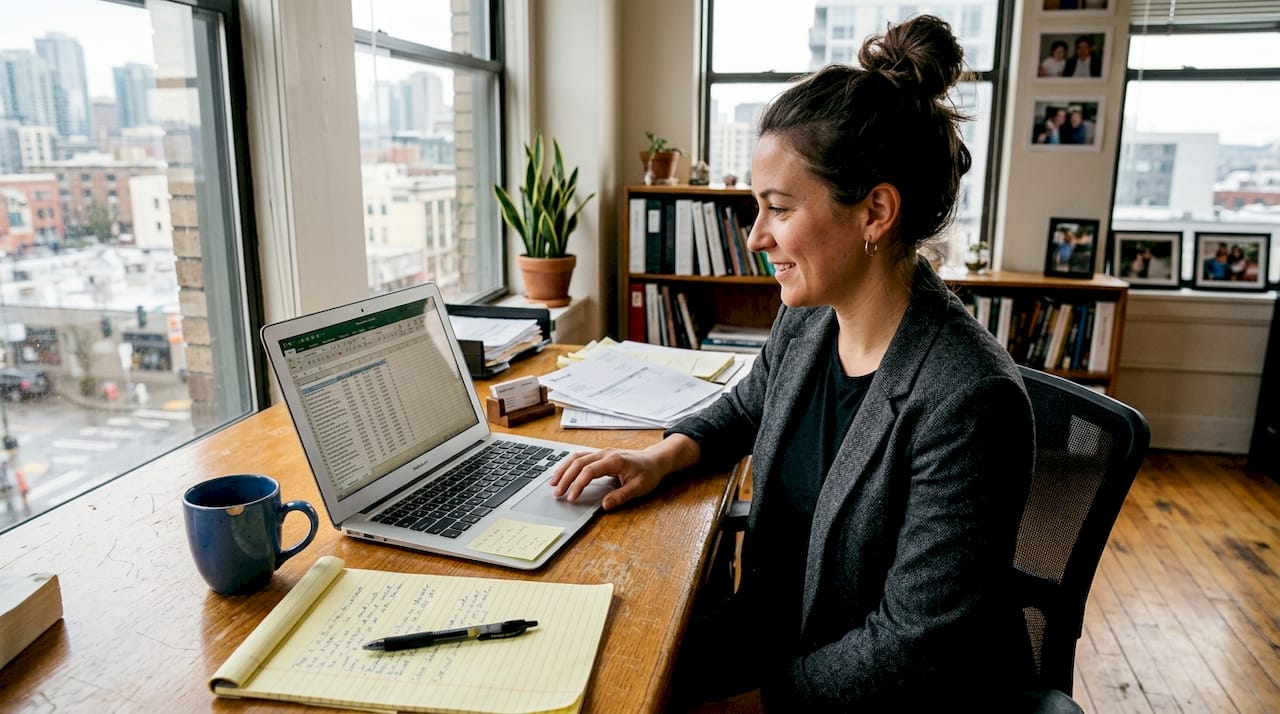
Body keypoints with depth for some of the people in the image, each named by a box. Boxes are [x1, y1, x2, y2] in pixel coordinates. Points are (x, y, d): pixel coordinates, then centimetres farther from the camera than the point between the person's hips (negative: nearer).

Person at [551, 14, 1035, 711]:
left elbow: (911, 649, -24)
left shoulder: (966, 401, -30)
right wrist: (663, 455, -3)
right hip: (778, 622, 6)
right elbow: (748, 406, 15)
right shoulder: (805, 321, -7)